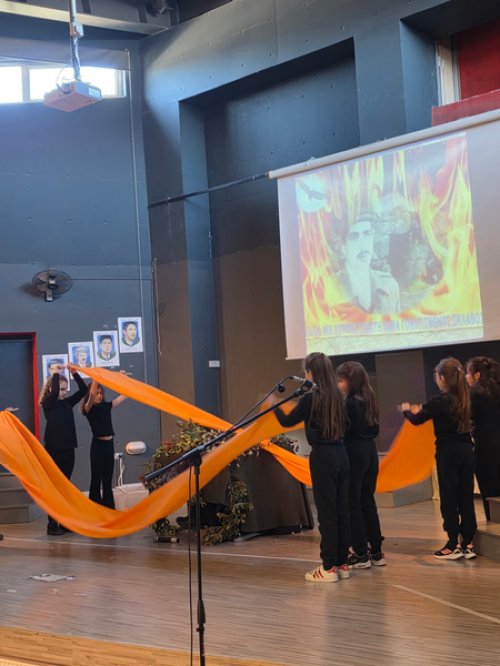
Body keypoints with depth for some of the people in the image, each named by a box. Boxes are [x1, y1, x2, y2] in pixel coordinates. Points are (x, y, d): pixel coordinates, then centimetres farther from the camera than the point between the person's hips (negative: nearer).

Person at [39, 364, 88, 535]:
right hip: (54, 450, -6)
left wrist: (74, 373, -6)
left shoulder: (68, 402, 9)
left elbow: (83, 390, 4)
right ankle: (52, 525, 2)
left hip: (68, 449, 6)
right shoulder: (48, 404, -6)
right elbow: (54, 393, -27)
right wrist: (56, 374, -16)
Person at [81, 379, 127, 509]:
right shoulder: (89, 408, -7)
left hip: (109, 444, 6)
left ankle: (109, 509, 19)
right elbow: (92, 394, -26)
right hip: (98, 445, -6)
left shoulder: (106, 406, 9)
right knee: (96, 479, 1)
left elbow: (124, 395, 10)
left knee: (107, 481, 13)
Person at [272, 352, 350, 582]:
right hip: (340, 454, 7)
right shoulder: (337, 396, 7)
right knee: (341, 510, 10)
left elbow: (287, 421, -3)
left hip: (323, 457, -7)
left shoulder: (311, 398, -12)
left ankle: (329, 567, 1)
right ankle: (342, 563, 16)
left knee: (327, 513, -3)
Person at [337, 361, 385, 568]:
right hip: (370, 452, 8)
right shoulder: (369, 400, 10)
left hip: (353, 455, -8)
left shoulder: (350, 403, -15)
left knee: (353, 504, 0)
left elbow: (342, 431, -17)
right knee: (368, 502, 13)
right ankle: (376, 552, 15)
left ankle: (361, 554, 3)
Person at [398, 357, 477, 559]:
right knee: (466, 497, 9)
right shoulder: (464, 399, 5)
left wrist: (407, 410, 20)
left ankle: (453, 545, 4)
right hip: (466, 451, 6)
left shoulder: (439, 401, -13)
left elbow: (416, 420, -2)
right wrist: (421, 411, 28)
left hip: (448, 452, -6)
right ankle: (468, 543, 13)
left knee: (449, 499, 1)